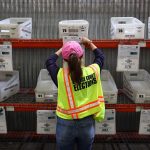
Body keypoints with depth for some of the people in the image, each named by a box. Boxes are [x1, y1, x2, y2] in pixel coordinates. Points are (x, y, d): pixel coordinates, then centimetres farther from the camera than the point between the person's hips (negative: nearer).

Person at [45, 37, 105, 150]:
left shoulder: (61, 76, -18)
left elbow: (49, 62, 4)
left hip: (66, 124, -1)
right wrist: (89, 43, 18)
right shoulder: (93, 71, -14)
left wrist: (62, 49, 14)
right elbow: (100, 56, 9)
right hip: (87, 123, 2)